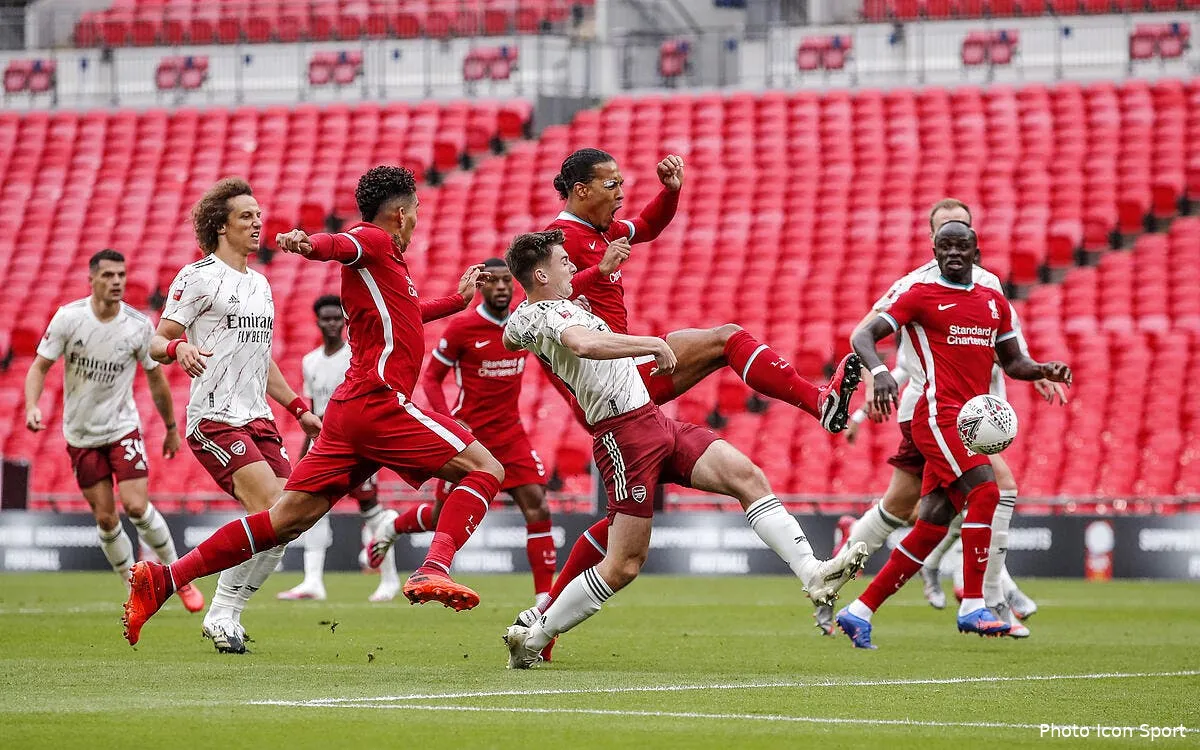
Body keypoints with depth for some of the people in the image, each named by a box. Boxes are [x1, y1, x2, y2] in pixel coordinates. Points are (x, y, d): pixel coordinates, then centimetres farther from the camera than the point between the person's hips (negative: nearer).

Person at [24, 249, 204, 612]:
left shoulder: (139, 325, -9)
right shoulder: (68, 317, -11)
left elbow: (156, 380, 4)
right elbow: (40, 366, -6)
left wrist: (172, 428, 12)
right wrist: (32, 406, -24)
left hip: (123, 428, -1)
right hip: (81, 434, 1)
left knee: (136, 506, -15)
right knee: (105, 519, -1)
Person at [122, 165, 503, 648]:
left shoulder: (387, 264, 26)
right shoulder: (373, 241, -2)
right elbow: (337, 245, -26)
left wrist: (458, 299, 56)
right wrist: (307, 243, -48)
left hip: (350, 408, 9)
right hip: (379, 403, -9)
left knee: (286, 520, 3)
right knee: (485, 469, -5)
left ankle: (162, 580, -2)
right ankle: (433, 570, -25)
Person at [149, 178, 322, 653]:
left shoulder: (259, 283, 20)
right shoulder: (198, 277, -4)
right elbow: (156, 341, -6)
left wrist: (299, 410, 23)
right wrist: (178, 349, -29)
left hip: (258, 419, 8)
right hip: (215, 419, -8)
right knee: (272, 512, -21)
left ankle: (226, 615, 8)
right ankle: (222, 615, -8)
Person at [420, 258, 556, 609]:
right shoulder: (461, 328, -11)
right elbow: (431, 378, -5)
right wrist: (449, 420, -18)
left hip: (510, 435, 4)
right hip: (467, 434, -4)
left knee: (537, 506, -12)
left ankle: (544, 599, -10)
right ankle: (392, 528, 38)